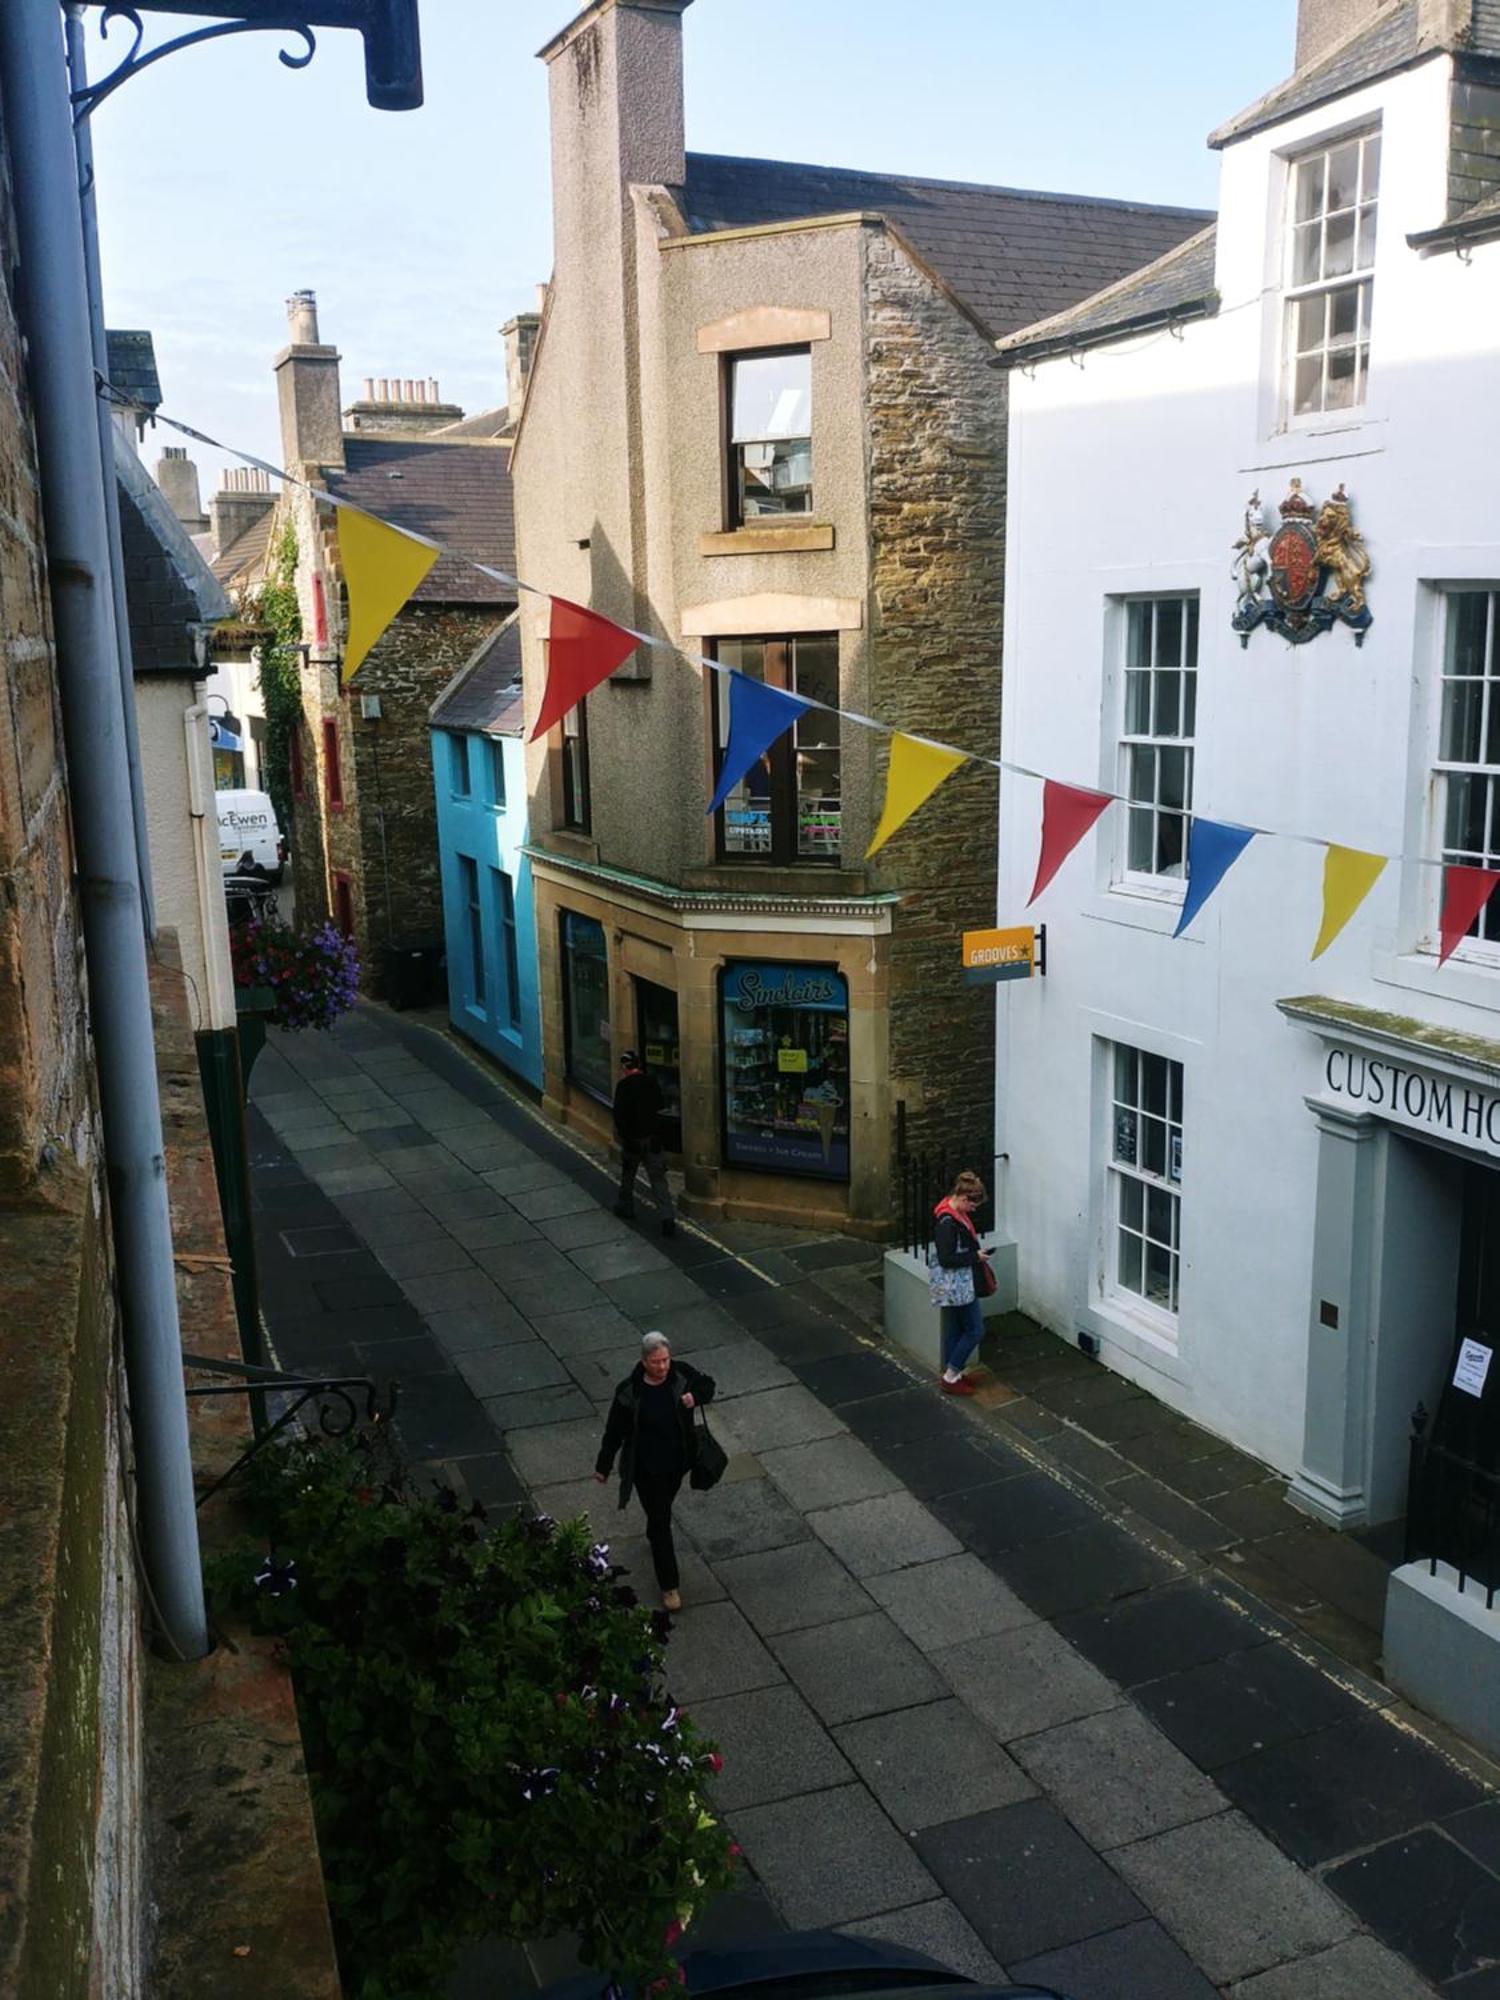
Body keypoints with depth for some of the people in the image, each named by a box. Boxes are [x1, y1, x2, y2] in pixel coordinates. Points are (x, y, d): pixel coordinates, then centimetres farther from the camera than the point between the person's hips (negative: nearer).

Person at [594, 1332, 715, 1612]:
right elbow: (614, 1431, -12)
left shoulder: (681, 1374, -16)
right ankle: (669, 1585, 12)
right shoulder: (629, 1392, -24)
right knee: (660, 1520, 1)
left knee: (663, 1506, 28)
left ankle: (654, 1535, 60)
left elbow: (708, 1384, 4)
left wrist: (696, 1396, -20)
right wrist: (603, 1466, -2)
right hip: (647, 1467, -4)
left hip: (678, 1460, 4)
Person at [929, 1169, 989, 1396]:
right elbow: (946, 1259, -26)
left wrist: (976, 1254, 6)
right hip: (957, 1285, -10)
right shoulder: (947, 1222, -27)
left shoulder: (956, 1213, 5)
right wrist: (975, 1257, -17)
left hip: (956, 1285, 10)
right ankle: (950, 1378, 8)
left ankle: (952, 1373, 30)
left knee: (955, 1328, 18)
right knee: (975, 1329, 0)